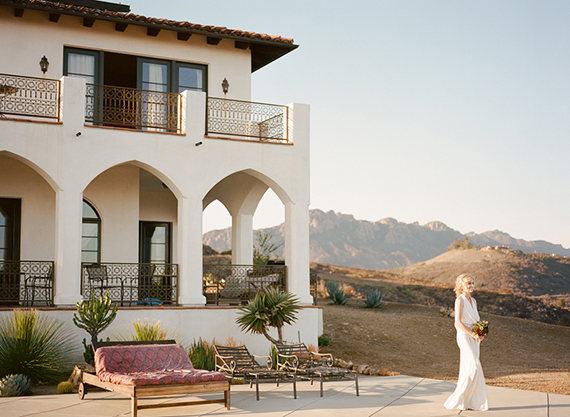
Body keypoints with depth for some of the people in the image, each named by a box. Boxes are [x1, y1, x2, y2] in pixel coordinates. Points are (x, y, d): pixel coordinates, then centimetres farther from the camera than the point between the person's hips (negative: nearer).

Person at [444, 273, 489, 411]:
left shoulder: (473, 301, 15)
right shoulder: (460, 300, -9)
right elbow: (458, 322, -15)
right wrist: (472, 334, -17)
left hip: (474, 338, 8)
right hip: (464, 337, -8)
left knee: (469, 369, 8)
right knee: (474, 367, -12)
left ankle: (467, 401, 12)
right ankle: (458, 399, -5)